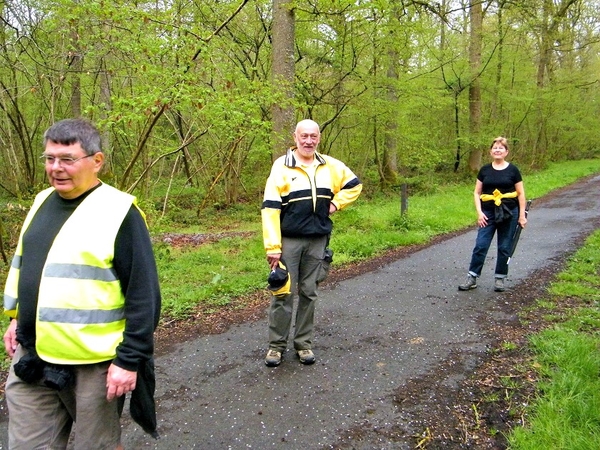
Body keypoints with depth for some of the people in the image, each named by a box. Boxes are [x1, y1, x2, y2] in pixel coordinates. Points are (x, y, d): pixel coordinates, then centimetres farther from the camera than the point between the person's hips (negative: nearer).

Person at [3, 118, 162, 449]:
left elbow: (143, 295, -17)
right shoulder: (42, 202, 7)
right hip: (31, 358, 7)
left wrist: (130, 359, -17)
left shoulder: (118, 211, -16)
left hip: (93, 364, -6)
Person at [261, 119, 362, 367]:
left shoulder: (330, 166, 7)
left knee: (309, 293, 11)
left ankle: (303, 343, 24)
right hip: (289, 241, -3)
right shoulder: (281, 166, -6)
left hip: (317, 240, 4)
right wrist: (273, 246, -16)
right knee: (283, 293, 2)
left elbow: (354, 185, 22)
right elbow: (270, 207, -10)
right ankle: (276, 345, 17)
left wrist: (335, 203, 4)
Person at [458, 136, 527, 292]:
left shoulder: (512, 170, -1)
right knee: (480, 245, -4)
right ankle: (472, 278, 3)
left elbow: (520, 193, 2)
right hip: (489, 212, 1)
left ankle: (499, 278, 19)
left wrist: (522, 215, -2)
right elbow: (477, 193, 5)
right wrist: (479, 212, -7)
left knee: (504, 247, 6)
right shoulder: (485, 170, 4)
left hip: (508, 213, -1)